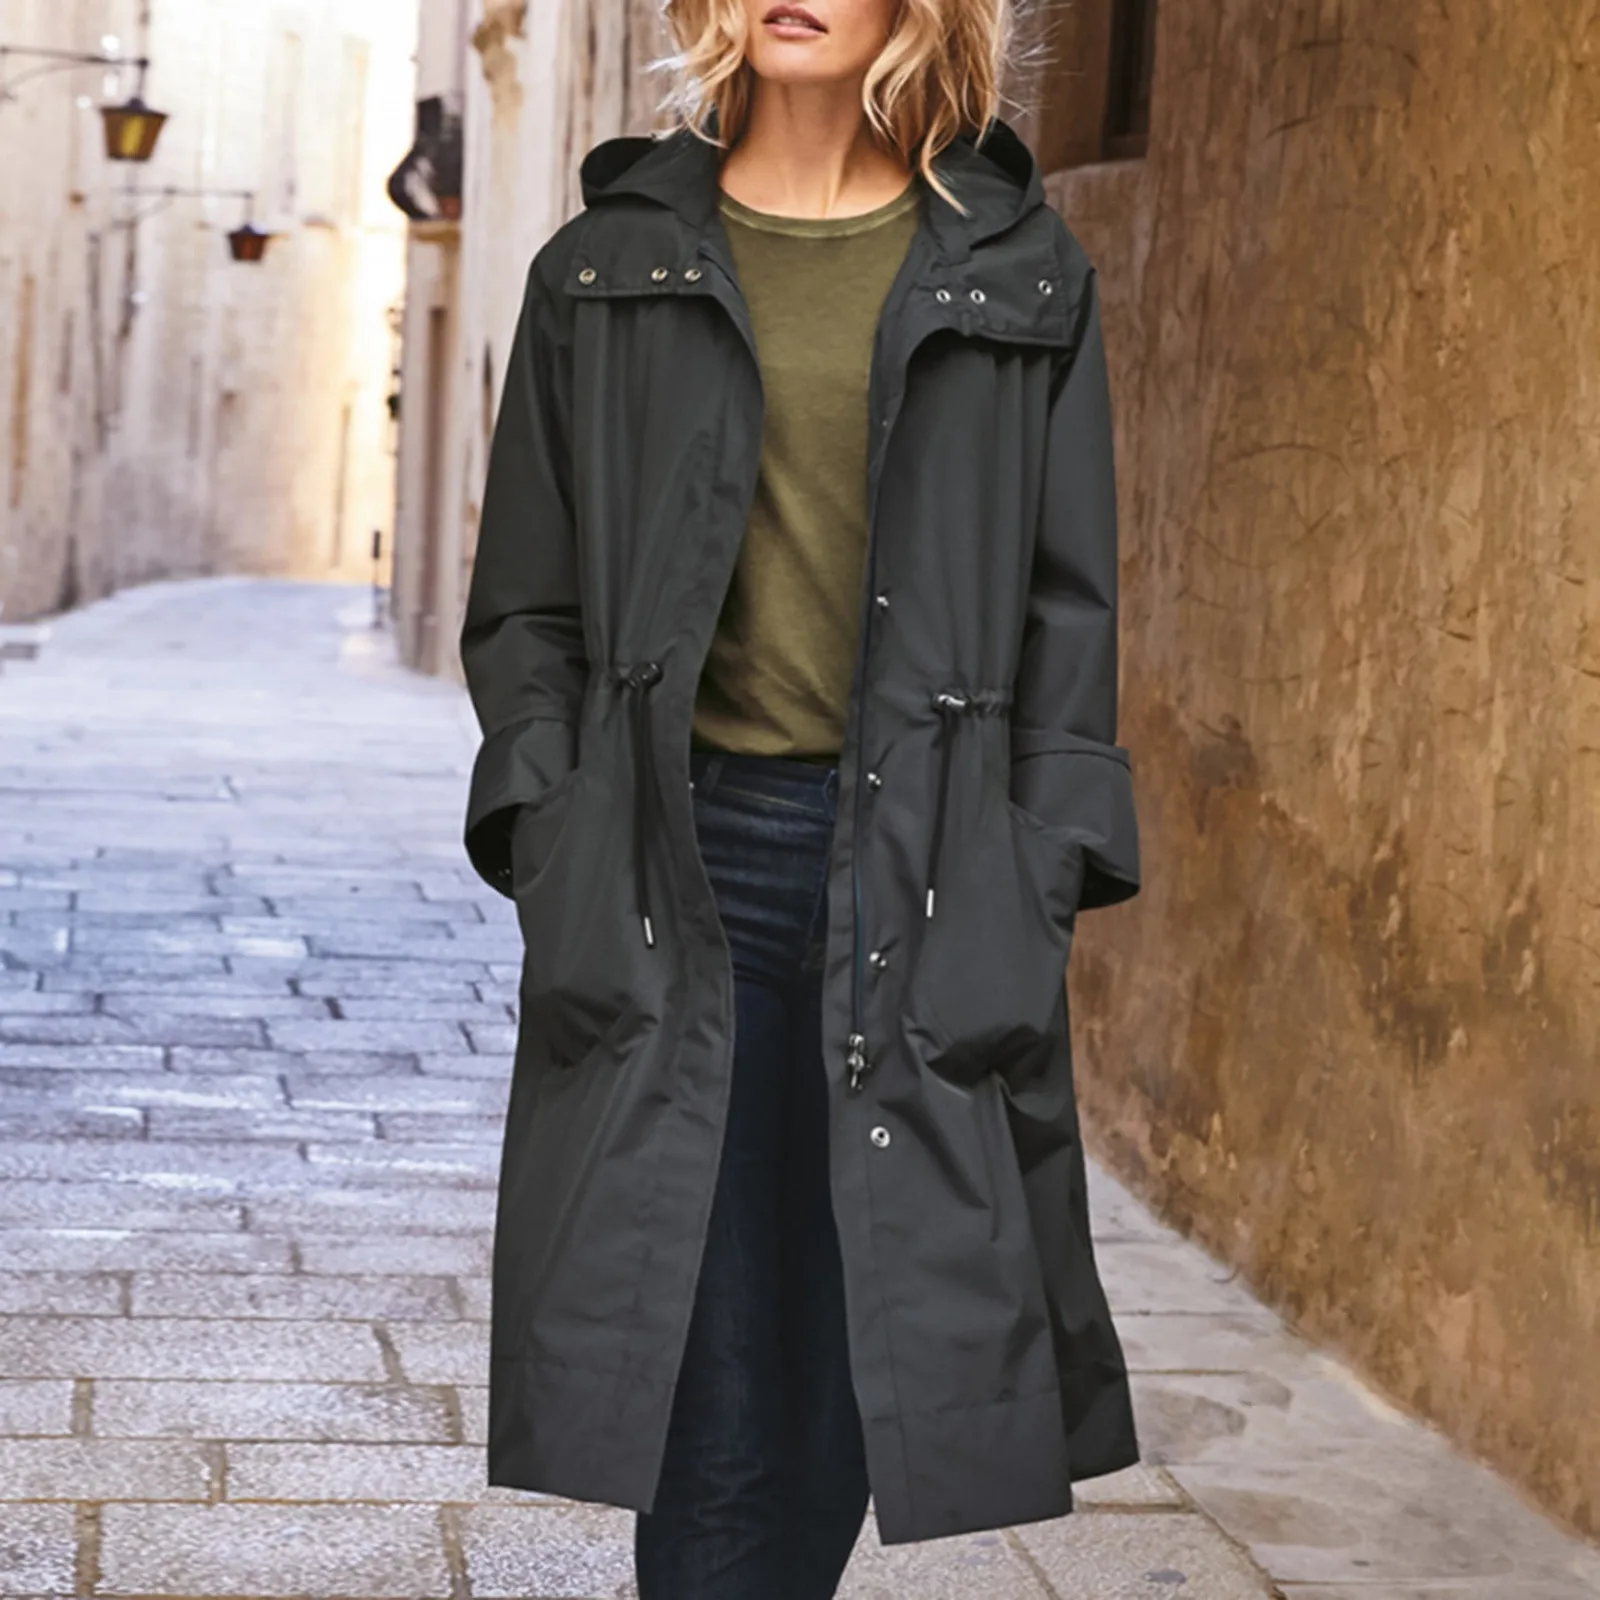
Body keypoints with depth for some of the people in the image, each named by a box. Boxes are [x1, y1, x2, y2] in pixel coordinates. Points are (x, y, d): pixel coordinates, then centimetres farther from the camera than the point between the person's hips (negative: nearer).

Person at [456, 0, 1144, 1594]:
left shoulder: (1022, 275, 9)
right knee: (713, 1409, -1)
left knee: (865, 1382, 2)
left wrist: (1040, 888, -1)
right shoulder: (609, 266, 9)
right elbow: (523, 607, 11)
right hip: (676, 873, 0)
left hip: (919, 867, 1)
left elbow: (1069, 612, 8)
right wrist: (552, 849, -2)